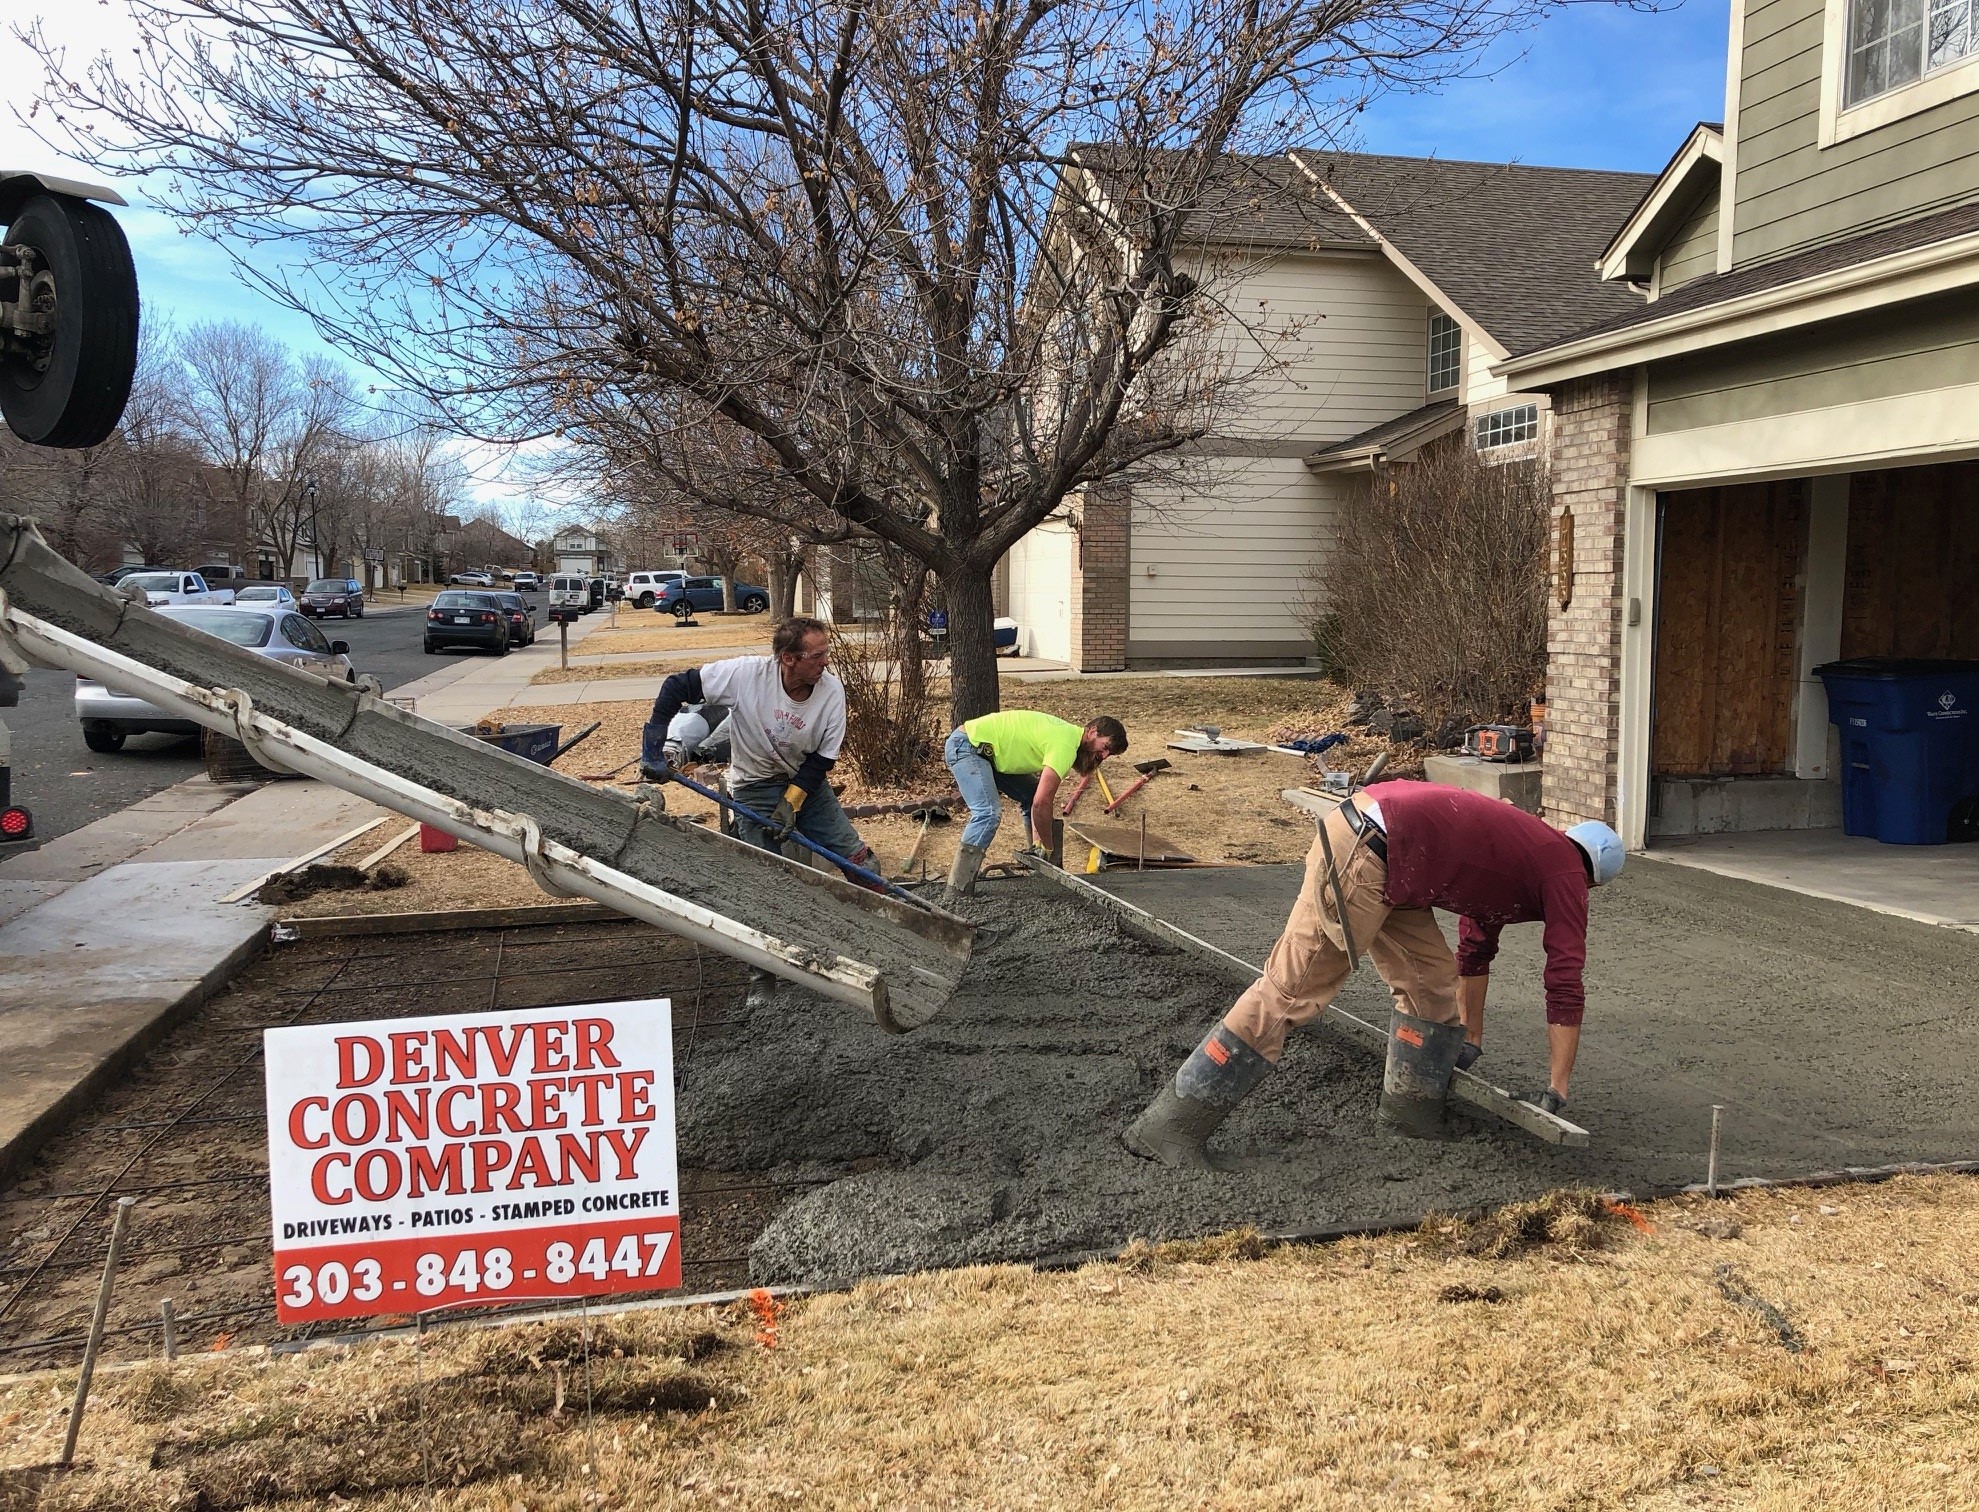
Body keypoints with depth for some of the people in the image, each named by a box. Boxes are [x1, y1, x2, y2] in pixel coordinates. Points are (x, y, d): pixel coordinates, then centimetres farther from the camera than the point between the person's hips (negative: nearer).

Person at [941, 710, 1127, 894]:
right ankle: (957, 890, -27)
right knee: (989, 813, -26)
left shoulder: (1068, 733, 10)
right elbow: (1042, 802, -27)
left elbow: (1038, 799, 9)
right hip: (966, 745, -11)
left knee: (1030, 798, 11)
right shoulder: (1066, 745, -22)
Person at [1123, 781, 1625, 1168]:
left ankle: (1411, 1111, 26)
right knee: (1292, 988, -9)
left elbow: (1476, 950, 40)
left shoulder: (1524, 849, 31)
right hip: (1364, 852, -10)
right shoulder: (1566, 871, 7)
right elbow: (1565, 984, 5)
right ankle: (1169, 1125, -8)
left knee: (1431, 979, 16)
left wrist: (1466, 1042, 46)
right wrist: (1556, 1092, 10)